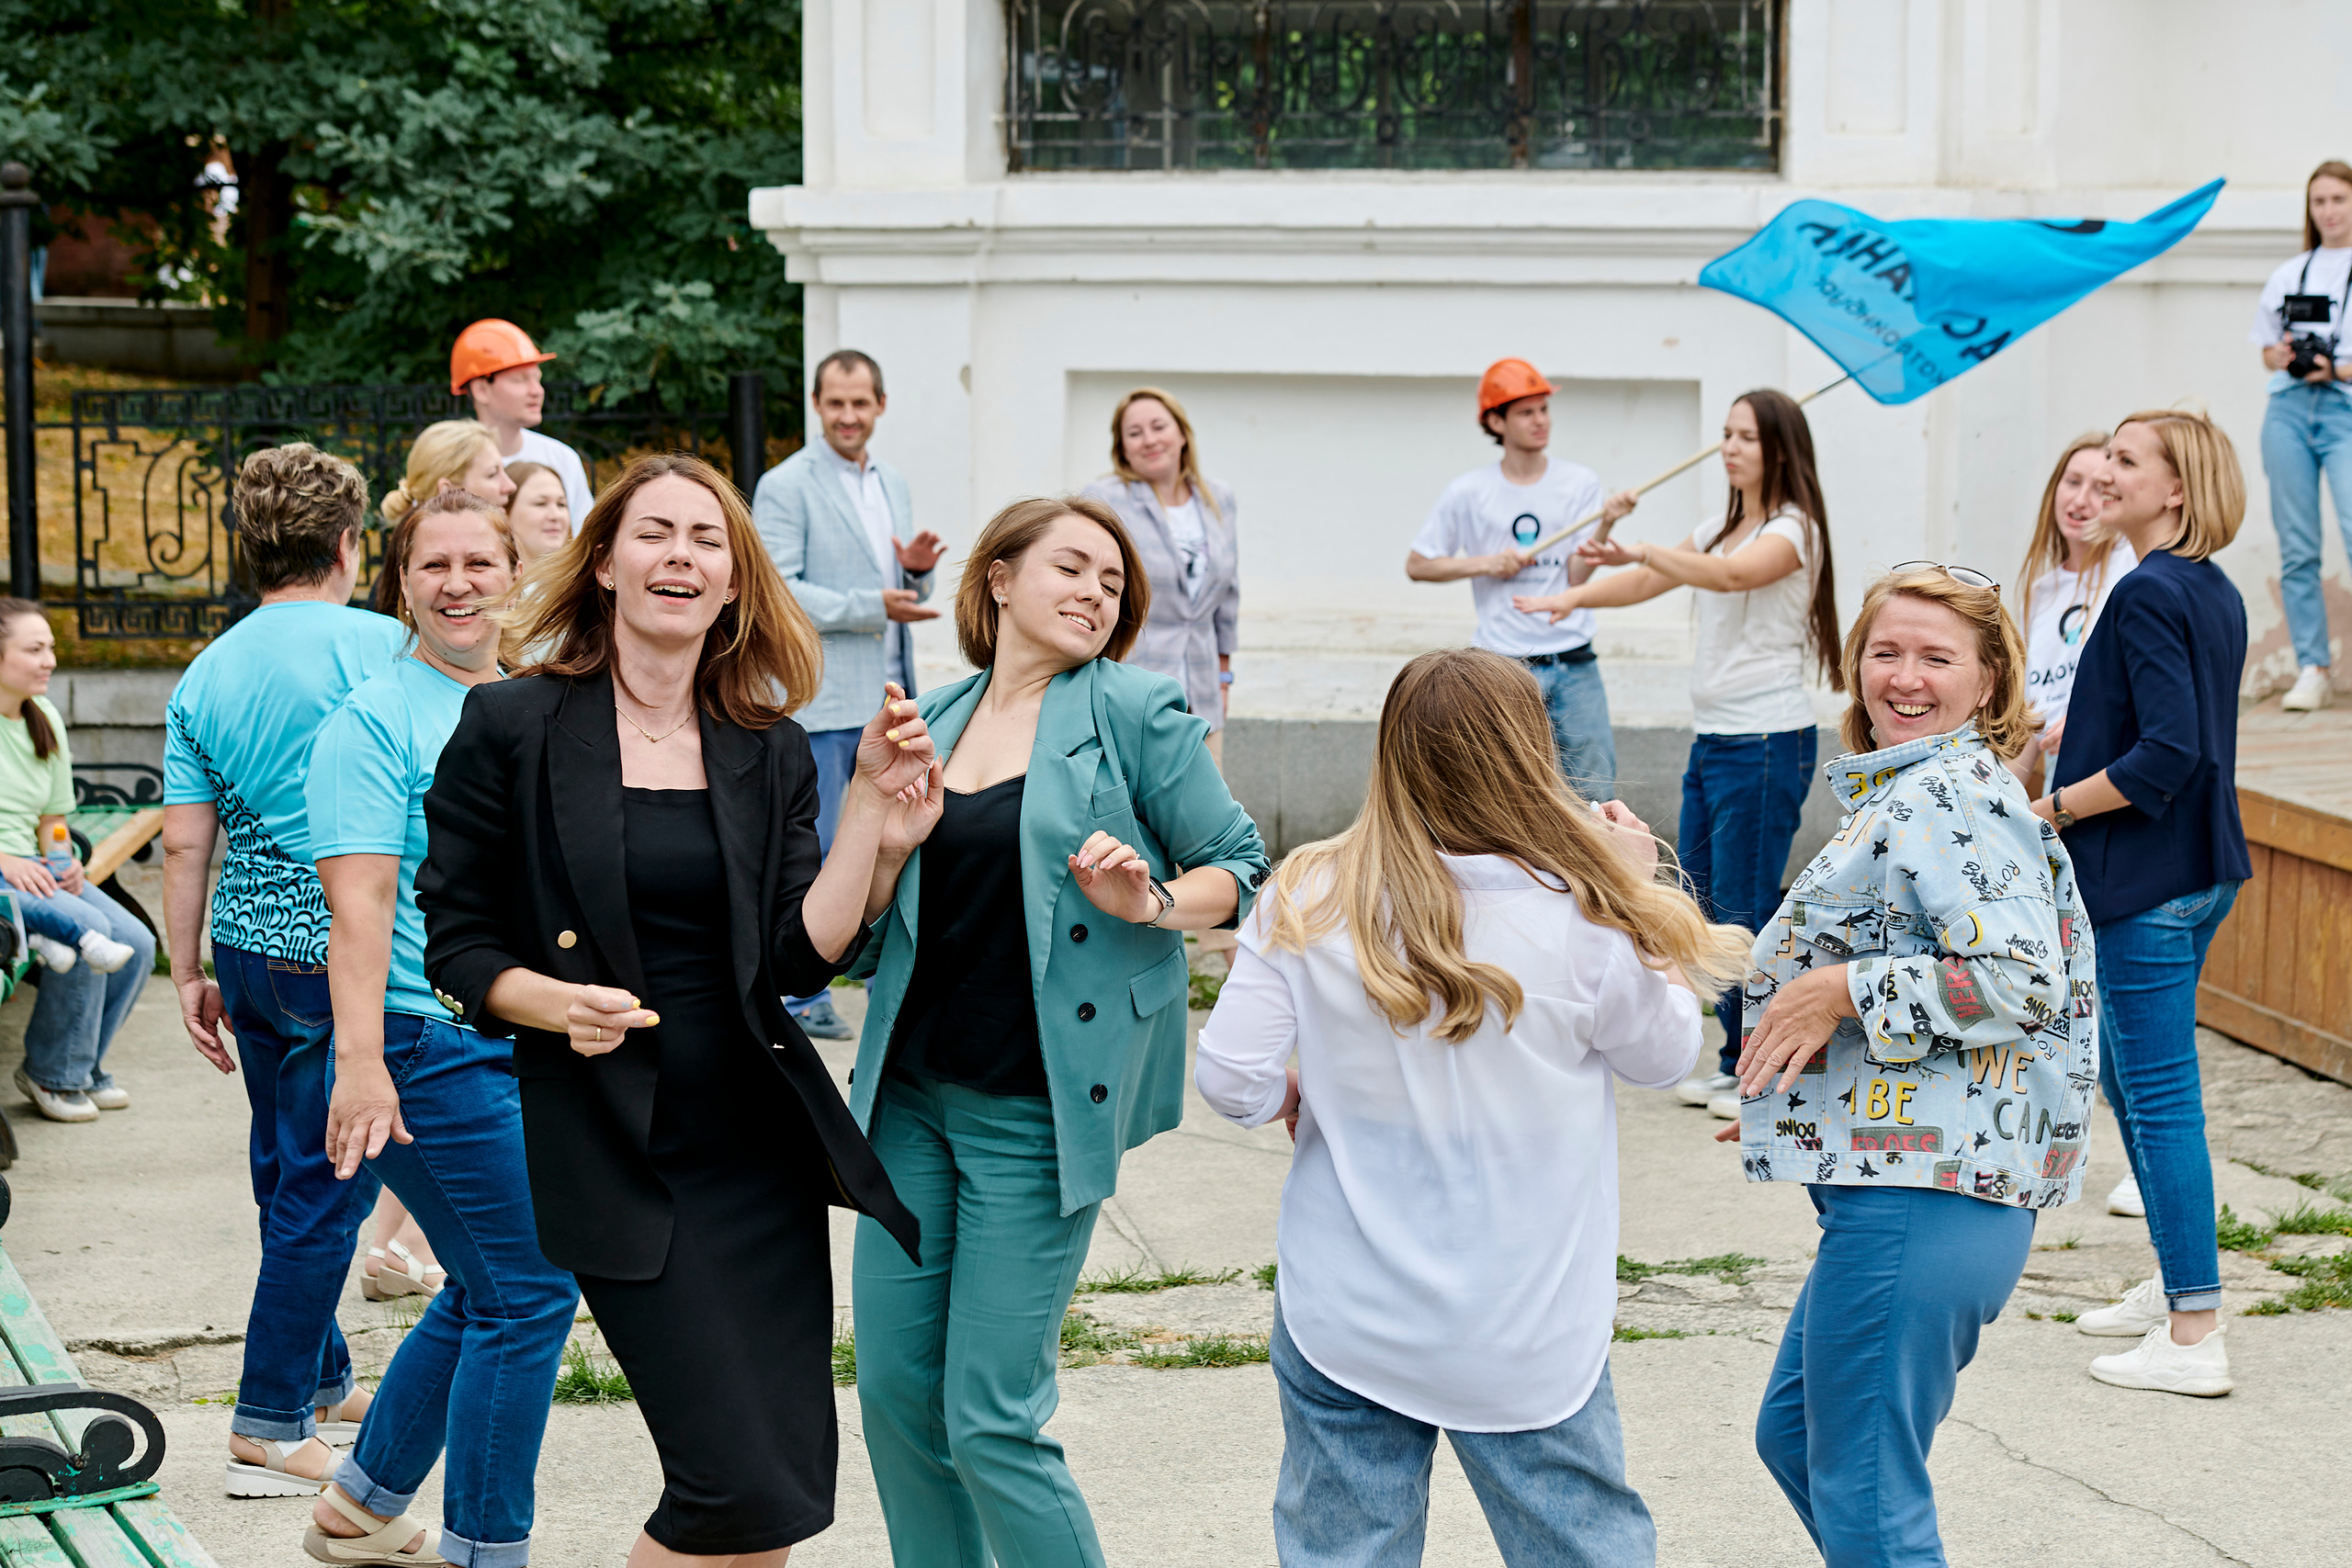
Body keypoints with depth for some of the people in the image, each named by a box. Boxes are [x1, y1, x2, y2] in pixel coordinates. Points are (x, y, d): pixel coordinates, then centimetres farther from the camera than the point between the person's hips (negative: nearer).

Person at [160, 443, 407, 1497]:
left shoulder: (205, 675, 6)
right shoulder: (380, 647, -10)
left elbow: (184, 843, 4)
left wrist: (189, 976, 9)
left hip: (248, 944, 6)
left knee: (288, 1175, 18)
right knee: (325, 1189, -1)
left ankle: (320, 1384, 30)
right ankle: (269, 1430, 1)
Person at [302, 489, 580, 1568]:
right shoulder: (376, 721, -9)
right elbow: (360, 903, -17)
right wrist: (361, 1062, -26)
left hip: (528, 1045, 8)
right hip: (435, 1051, -8)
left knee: (484, 1295, 16)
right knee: (530, 1294, -7)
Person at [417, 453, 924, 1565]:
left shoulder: (770, 753, 8)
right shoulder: (511, 729, -3)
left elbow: (805, 955, -1)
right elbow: (456, 943, -1)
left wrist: (872, 800, -7)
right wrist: (557, 1001, -19)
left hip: (759, 1143, 5)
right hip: (613, 1156, -5)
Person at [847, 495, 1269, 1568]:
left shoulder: (1135, 714, -3)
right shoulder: (932, 725, 11)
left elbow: (1241, 870, -1)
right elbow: (863, 933, 14)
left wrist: (1152, 902, -20)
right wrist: (890, 847, -6)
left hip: (1037, 1111, -5)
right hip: (911, 1096, 5)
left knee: (991, 1421, -6)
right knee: (893, 1389, 7)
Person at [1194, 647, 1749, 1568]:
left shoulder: (1307, 903, -10)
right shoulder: (1581, 921, -15)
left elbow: (1228, 1078, -10)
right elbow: (1665, 1055, 2)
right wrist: (1637, 894, 9)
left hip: (1345, 1324, 2)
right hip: (1526, 1340, -1)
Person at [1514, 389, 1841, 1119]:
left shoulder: (1792, 529, -10)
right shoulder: (1721, 529, 17)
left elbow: (1733, 574, -30)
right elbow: (1649, 582, 17)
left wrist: (1639, 551, -42)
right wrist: (1578, 595, 0)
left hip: (1766, 741, -9)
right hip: (1711, 736, 9)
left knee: (1743, 909, -8)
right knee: (1702, 902, 9)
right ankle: (1734, 1063, 17)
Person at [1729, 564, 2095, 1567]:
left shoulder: (1948, 793, -14)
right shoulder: (1906, 790, 19)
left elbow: (2019, 980, -25)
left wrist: (1844, 991, -18)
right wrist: (1798, 1106, 25)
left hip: (1917, 1206, -11)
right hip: (1897, 1190, 11)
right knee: (1793, 1432, 23)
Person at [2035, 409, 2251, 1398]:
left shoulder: (2149, 593, -18)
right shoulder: (2215, 594, 11)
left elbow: (2168, 753, -24)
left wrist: (2054, 809, -16)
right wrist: (2064, 744, 17)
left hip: (2146, 883, -10)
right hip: (2199, 869, 10)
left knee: (2160, 1097, -6)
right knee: (2124, 1076, 21)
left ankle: (2193, 1336, -3)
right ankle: (2177, 1284, 31)